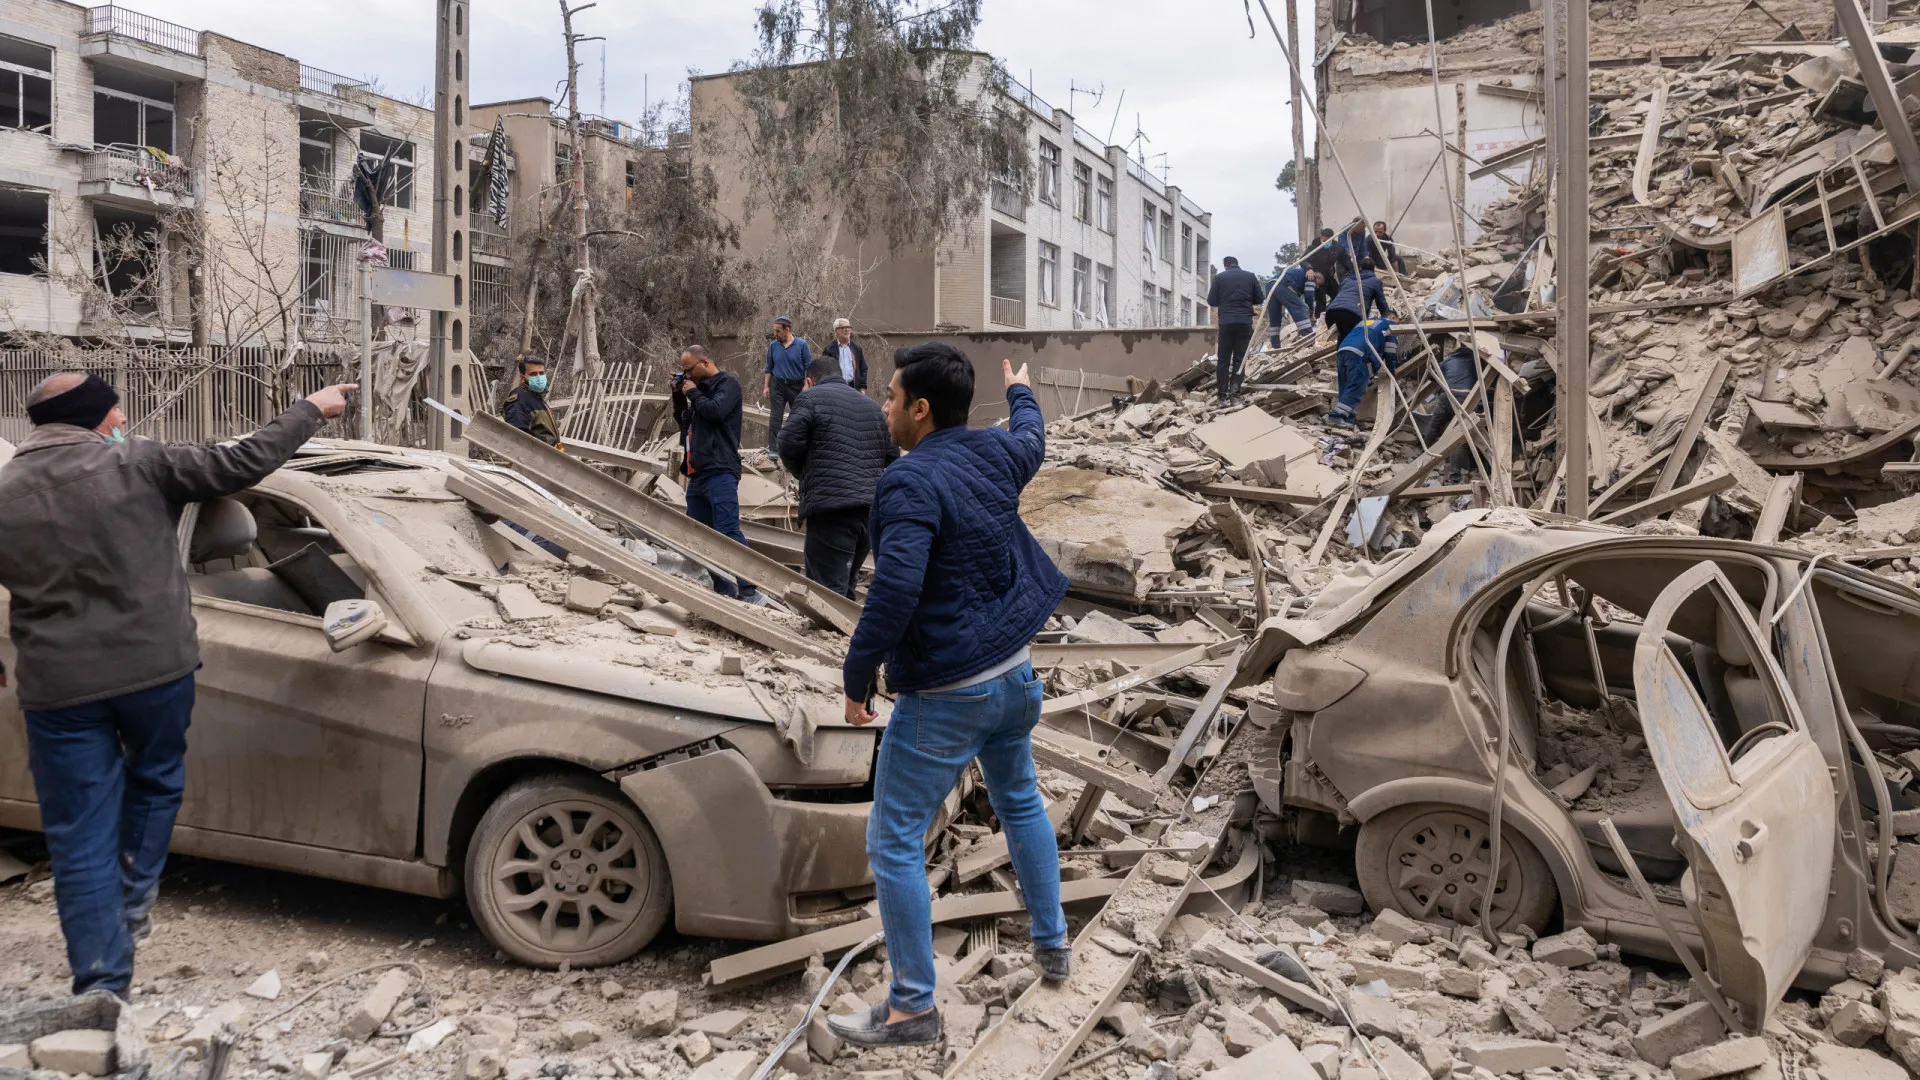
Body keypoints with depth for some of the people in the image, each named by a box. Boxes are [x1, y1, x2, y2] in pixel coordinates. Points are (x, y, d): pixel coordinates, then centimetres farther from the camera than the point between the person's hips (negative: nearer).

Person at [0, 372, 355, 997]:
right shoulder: (138, 466, -8)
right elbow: (243, 464, -7)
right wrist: (311, 409, 5)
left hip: (57, 688, 2)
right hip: (155, 669, -1)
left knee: (81, 838, 7)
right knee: (155, 782, 27)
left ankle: (101, 982, 7)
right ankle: (134, 905, 32)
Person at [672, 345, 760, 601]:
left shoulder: (728, 384, -2)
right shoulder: (701, 388, 21)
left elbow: (715, 411, -19)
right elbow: (683, 422, 28)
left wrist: (692, 392, -3)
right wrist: (679, 396, 15)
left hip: (720, 472, -9)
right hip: (697, 473, 9)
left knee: (728, 532, -16)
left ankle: (748, 591, -17)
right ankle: (723, 589, 12)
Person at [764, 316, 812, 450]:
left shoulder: (801, 344, -5)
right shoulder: (773, 345, 3)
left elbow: (808, 367, -2)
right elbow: (769, 368, 11)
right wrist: (766, 386, 7)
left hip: (797, 386, -1)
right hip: (777, 385, 1)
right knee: (775, 417, -4)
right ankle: (773, 449, -2)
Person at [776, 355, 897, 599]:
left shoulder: (810, 398, 2)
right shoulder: (873, 406, 20)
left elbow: (789, 445, -7)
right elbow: (892, 456, 17)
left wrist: (805, 474, 11)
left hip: (831, 505, -7)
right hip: (872, 508, 7)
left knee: (828, 590, -8)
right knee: (845, 587, 20)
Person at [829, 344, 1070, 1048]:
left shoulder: (911, 481, -21)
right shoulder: (996, 455, 3)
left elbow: (894, 589, -30)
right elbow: (1031, 437, 28)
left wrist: (857, 676, -18)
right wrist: (1021, 392, 49)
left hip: (943, 695, -8)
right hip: (1013, 674, 9)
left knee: (894, 844, 3)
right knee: (1020, 803, 28)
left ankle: (913, 1008, 12)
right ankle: (1052, 944, 42)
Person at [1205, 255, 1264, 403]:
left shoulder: (1219, 277, 4)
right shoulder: (1250, 276, 8)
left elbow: (1211, 302, 6)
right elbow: (1259, 300, 12)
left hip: (1226, 322, -1)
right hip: (1245, 321, 1)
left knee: (1223, 359, 5)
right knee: (1240, 357, 6)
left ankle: (1222, 395, 0)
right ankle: (1234, 389, -4)